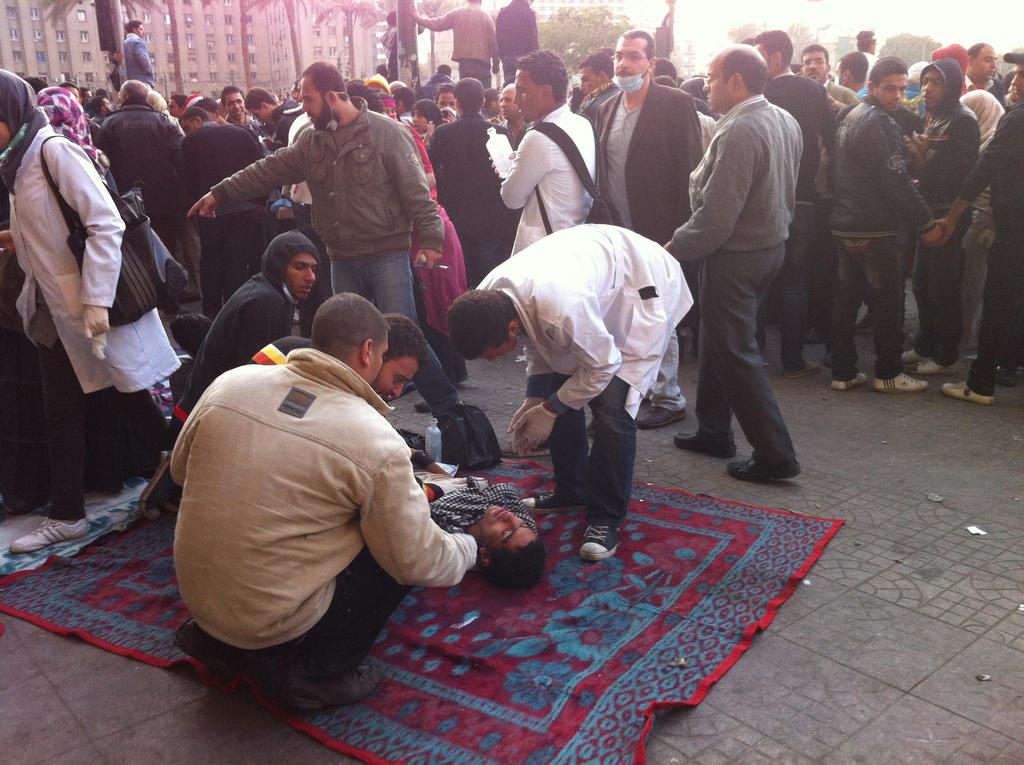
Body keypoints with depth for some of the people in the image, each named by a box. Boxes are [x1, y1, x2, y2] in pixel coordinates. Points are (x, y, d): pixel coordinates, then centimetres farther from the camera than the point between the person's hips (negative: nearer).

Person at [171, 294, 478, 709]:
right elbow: (416, 561, -12)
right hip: (276, 622, -5)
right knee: (397, 553, 8)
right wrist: (468, 548, 8)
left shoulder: (230, 382, -6)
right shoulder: (376, 442, -19)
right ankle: (313, 670, 4)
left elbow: (180, 469, 9)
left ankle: (221, 639, 20)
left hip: (197, 595, 6)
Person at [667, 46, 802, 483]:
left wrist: (674, 249, -15)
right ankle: (713, 432, 31)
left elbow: (716, 216, -26)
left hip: (735, 254, -10)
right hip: (772, 244, 10)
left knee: (735, 353, 0)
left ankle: (775, 455, 4)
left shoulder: (739, 132, -23)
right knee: (718, 342, 20)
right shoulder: (784, 121, 7)